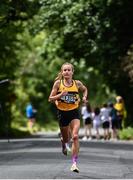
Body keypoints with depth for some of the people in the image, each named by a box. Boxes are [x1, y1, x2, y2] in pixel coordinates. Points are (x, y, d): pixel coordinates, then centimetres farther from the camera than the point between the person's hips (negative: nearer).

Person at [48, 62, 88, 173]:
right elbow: (50, 99, -4)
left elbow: (85, 90, 21)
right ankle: (64, 143, 54)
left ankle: (74, 163, -17)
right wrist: (60, 95, -21)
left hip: (74, 112, -1)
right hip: (62, 113, 1)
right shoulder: (58, 83, -5)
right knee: (66, 138, 14)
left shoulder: (77, 83, -1)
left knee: (75, 136, -19)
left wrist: (84, 97, 1)